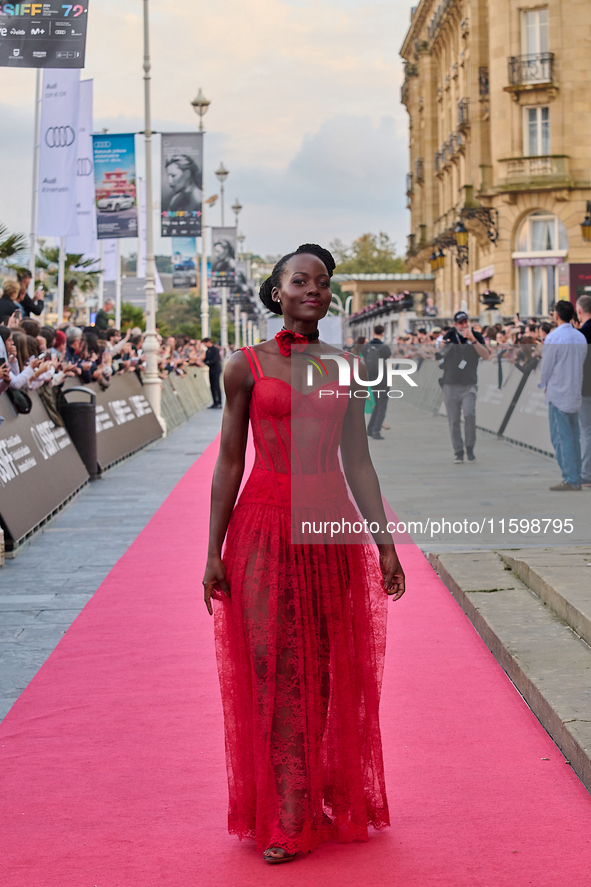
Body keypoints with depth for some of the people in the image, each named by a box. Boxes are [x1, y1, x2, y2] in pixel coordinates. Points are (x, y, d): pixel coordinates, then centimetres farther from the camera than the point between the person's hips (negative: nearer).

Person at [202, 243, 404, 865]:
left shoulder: (343, 368, 8)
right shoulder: (247, 365, 1)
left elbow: (358, 462, 8)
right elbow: (229, 462, 1)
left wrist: (385, 542, 4)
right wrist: (214, 549, -2)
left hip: (330, 523, 2)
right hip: (266, 526, -2)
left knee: (325, 669, 8)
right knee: (275, 668, -2)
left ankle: (329, 801, 20)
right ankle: (286, 818, 3)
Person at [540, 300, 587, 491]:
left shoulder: (553, 338, -14)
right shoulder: (581, 337, 6)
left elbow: (546, 366, -8)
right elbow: (582, 362, 13)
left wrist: (544, 384, 10)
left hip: (558, 393, -7)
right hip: (575, 392, 7)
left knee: (561, 437, -4)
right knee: (574, 436, 11)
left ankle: (570, 480, -6)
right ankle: (576, 478, 13)